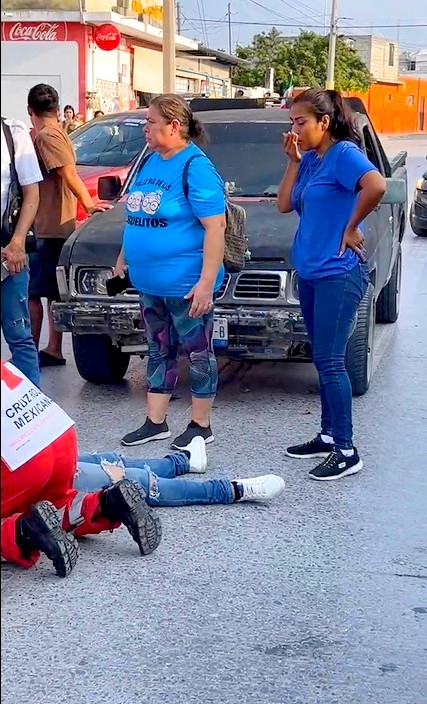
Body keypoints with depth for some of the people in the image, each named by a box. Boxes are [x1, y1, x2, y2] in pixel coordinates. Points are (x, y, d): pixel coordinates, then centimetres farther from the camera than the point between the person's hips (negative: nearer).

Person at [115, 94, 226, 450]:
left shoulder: (195, 167, -16)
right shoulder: (150, 162, 10)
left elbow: (215, 226, -20)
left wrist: (206, 282, -24)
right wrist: (124, 257, 20)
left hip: (185, 284, -9)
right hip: (151, 283, 9)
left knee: (198, 353, 5)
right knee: (159, 351, 16)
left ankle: (201, 425, 16)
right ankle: (155, 422, 25)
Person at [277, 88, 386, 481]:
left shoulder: (344, 153, -13)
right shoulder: (310, 161, 12)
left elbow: (376, 185, -31)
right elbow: (285, 205, 10)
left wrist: (351, 228, -21)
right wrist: (294, 161, 3)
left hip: (338, 274, -9)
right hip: (310, 272, 9)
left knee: (330, 362, -8)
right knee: (323, 360, 14)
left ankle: (346, 452, -2)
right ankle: (329, 436, 24)